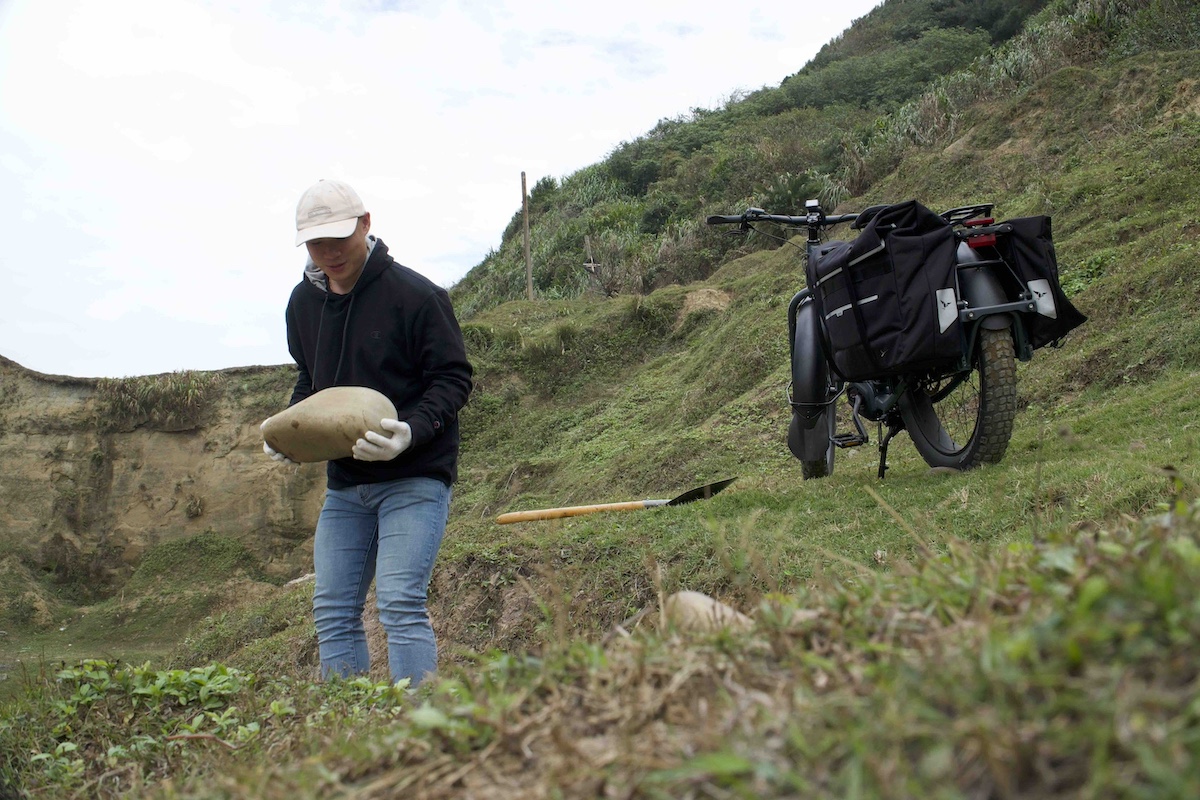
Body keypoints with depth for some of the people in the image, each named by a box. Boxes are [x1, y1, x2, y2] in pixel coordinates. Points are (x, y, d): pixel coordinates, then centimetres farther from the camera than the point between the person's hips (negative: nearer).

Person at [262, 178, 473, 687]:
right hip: (343, 482, 7)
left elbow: (453, 378, -9)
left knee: (400, 604, -15)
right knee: (332, 611, 7)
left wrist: (412, 430, -26)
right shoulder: (303, 302, 9)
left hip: (414, 477, -7)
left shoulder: (415, 295, -12)